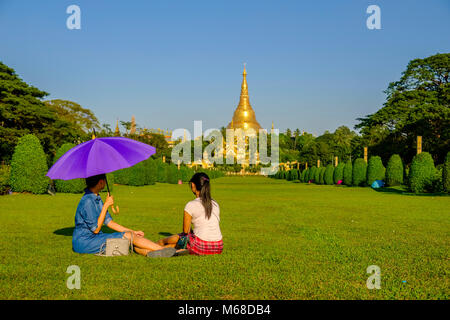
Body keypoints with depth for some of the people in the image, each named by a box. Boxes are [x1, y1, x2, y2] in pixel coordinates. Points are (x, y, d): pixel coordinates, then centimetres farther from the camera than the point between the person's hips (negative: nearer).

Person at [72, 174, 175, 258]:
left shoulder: (96, 198, 13)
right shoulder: (87, 201, -19)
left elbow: (108, 222, 14)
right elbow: (96, 229, -19)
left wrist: (132, 232, 7)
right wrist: (106, 205, -18)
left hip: (93, 238, 9)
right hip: (84, 242, -9)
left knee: (129, 234, -9)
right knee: (128, 236, -18)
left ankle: (150, 252, -32)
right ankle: (162, 249, -14)